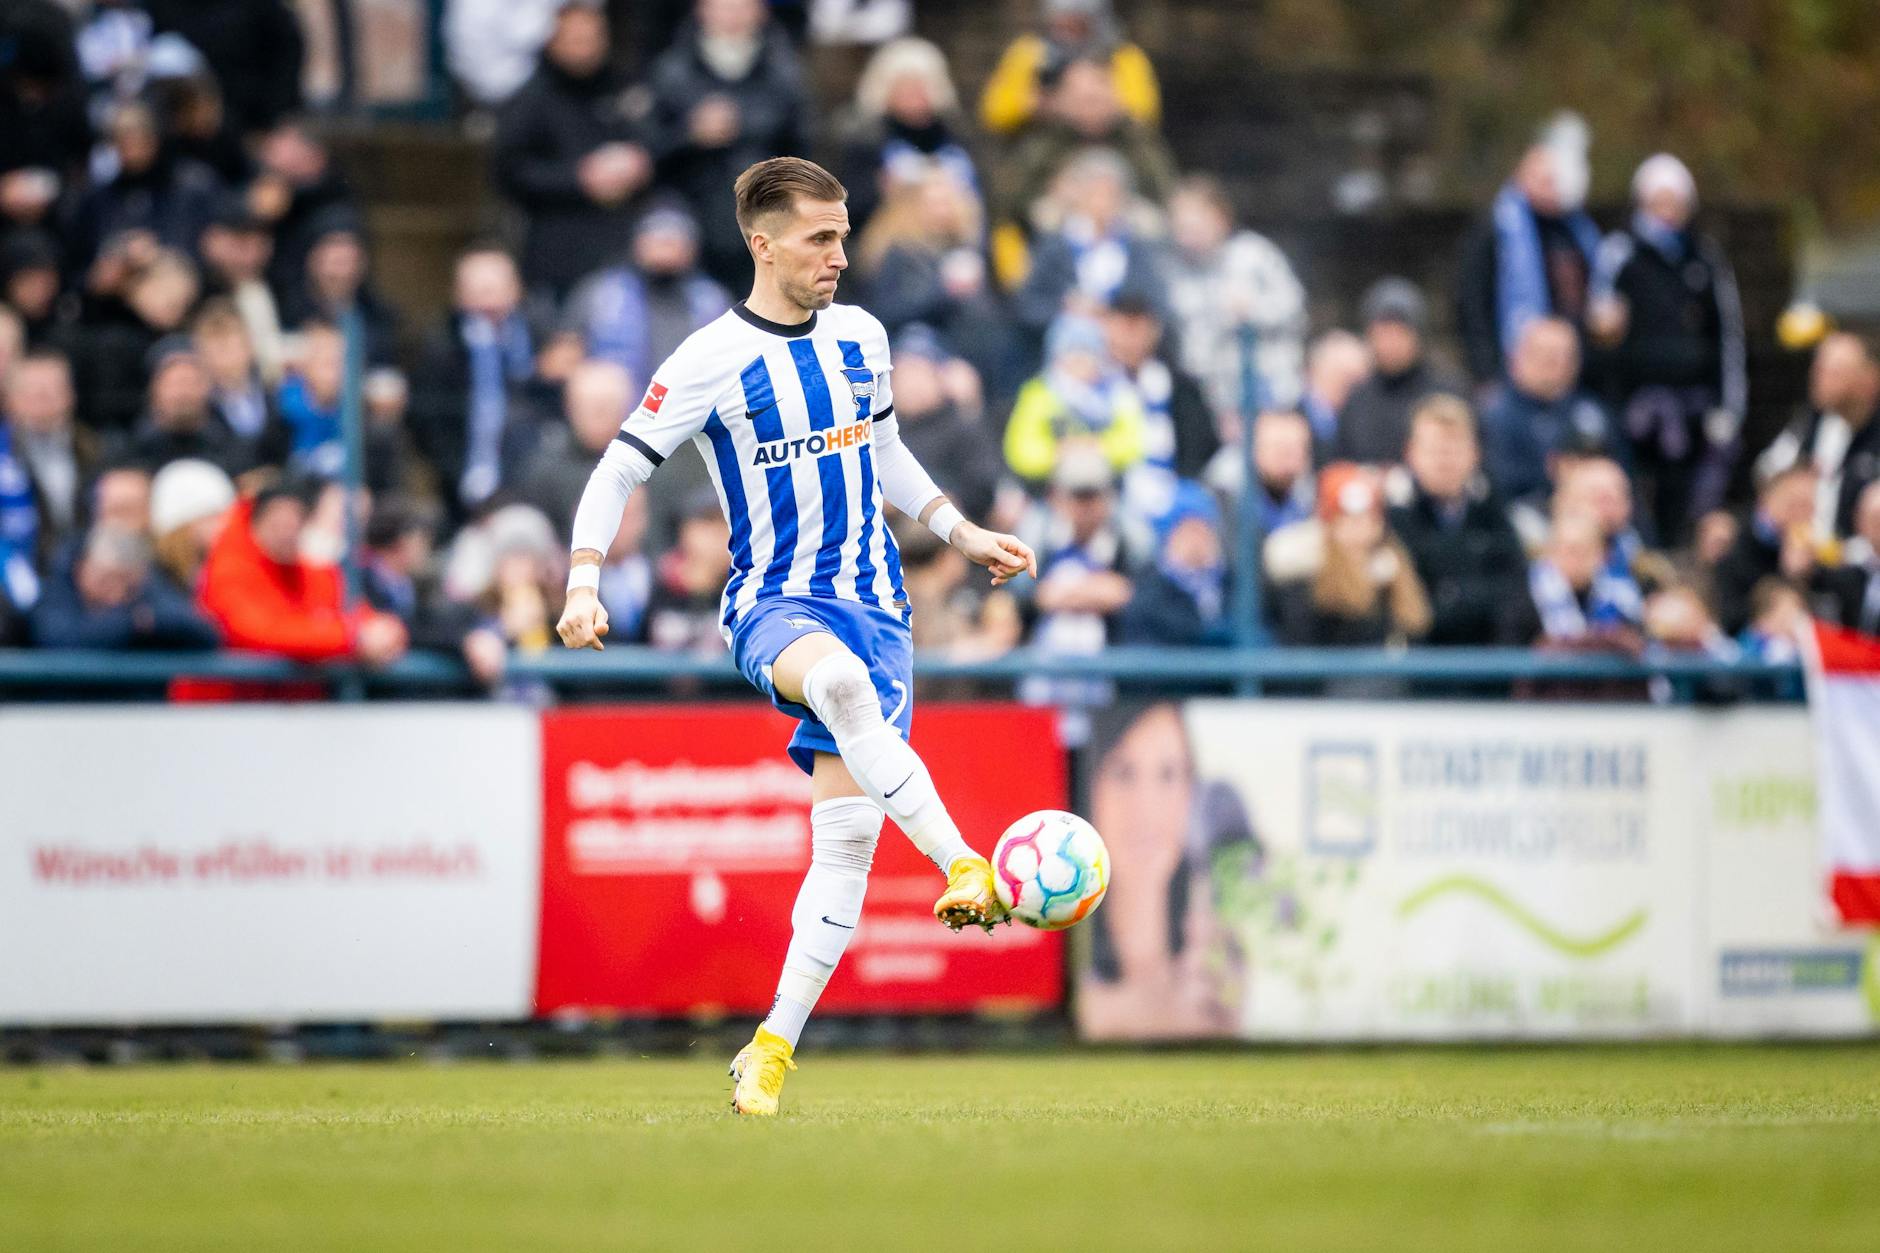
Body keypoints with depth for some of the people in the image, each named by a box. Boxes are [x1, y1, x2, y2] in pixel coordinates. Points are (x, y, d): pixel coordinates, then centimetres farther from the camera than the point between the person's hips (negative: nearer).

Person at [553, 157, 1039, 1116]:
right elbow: (618, 471, -3)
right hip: (773, 604, -5)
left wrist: (962, 534, 19)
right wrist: (583, 585, -16)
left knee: (846, 833, -5)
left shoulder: (861, 337, 10)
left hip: (873, 605, 5)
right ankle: (963, 867, -48)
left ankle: (772, 1048, 3)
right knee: (839, 679, -41)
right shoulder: (712, 361, -6)